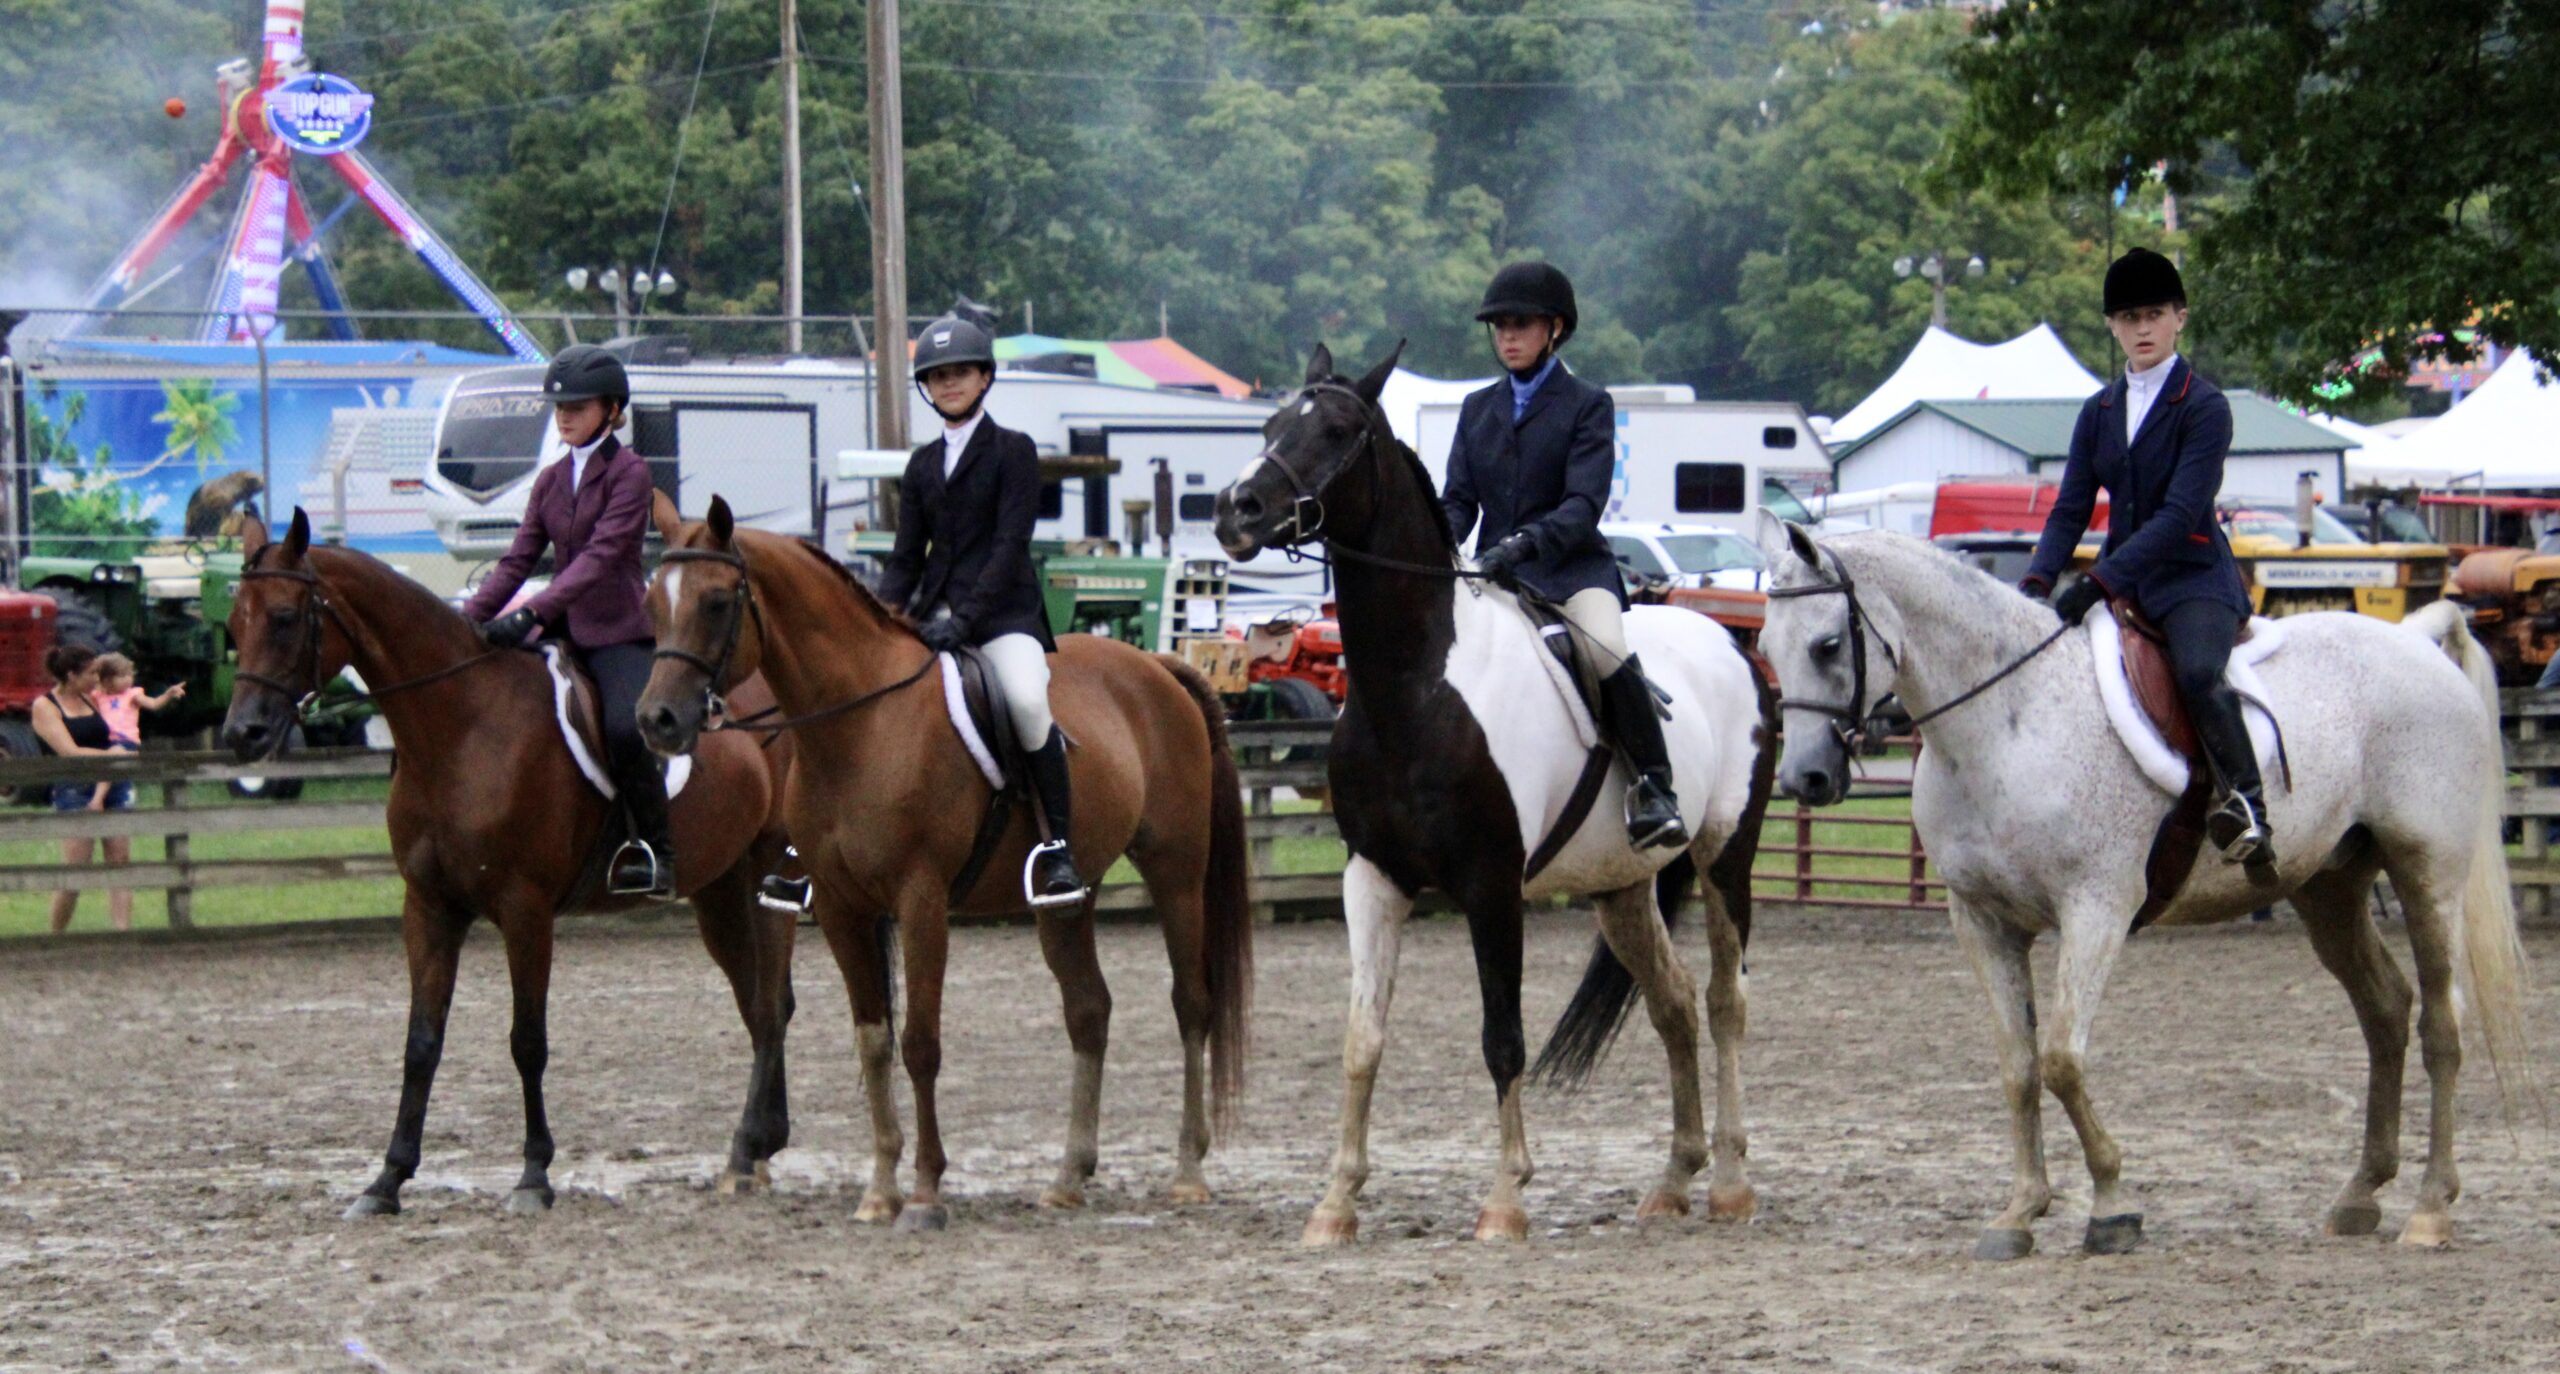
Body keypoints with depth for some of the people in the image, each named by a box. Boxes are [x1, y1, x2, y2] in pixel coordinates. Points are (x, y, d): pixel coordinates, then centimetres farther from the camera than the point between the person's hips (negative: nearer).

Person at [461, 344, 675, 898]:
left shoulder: (629, 472, -8)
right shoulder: (551, 480, 13)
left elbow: (601, 555, -20)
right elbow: (518, 559, 10)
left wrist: (533, 613, -32)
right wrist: (470, 618, -6)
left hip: (618, 629, -7)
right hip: (563, 626, 7)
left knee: (625, 728, -31)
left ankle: (659, 855, -16)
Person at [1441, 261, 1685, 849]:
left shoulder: (1587, 405, 1)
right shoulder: (1478, 409, 16)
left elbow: (1584, 505, -11)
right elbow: (1459, 501, 10)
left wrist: (1526, 542, -28)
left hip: (1571, 567, -5)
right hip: (1494, 574, 5)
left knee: (1607, 649, -32)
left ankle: (1655, 789, -26)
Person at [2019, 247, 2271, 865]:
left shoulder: (2204, 407, -8)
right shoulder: (2099, 412, 12)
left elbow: (2179, 515, -18)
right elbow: (2071, 507, 9)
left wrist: (2099, 582, -26)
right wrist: (2038, 581, -11)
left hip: (2193, 576, -7)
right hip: (2121, 580, 7)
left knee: (2198, 673, -35)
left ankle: (2248, 806, -34)